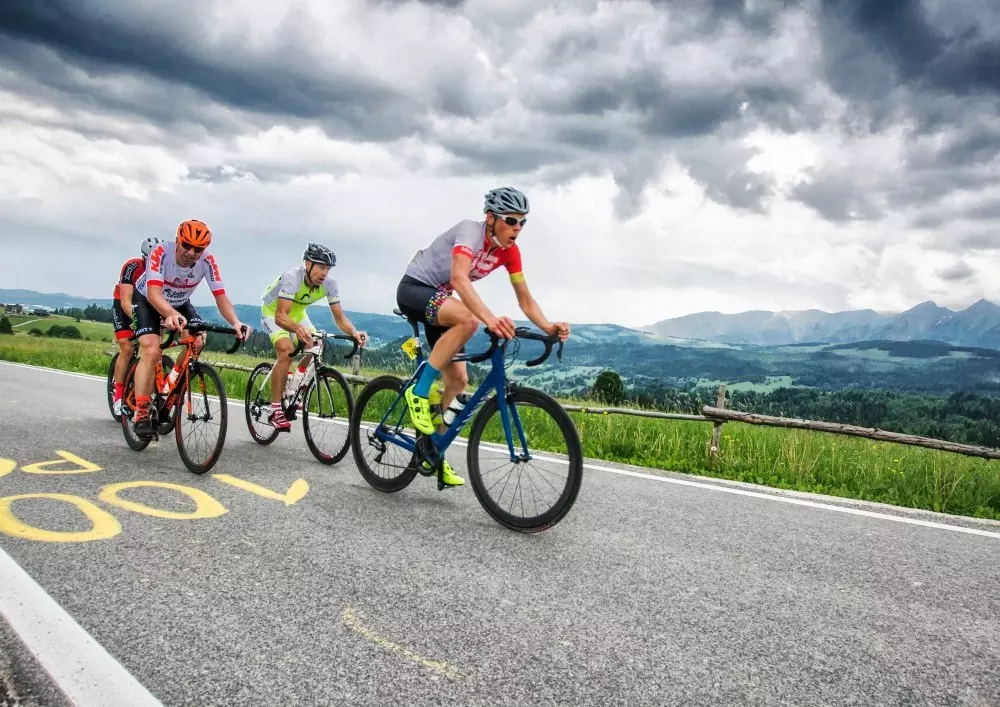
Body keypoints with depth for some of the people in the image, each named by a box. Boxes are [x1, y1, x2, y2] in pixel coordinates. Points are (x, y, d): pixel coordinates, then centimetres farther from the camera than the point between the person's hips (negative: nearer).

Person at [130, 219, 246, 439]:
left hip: (180, 304, 3)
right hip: (147, 300, -3)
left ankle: (174, 379, 7)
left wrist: (235, 322, -48)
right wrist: (171, 315, -64)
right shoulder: (161, 252, -34)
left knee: (198, 341, -23)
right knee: (151, 352, -22)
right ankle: (141, 414, -14)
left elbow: (220, 297, -29)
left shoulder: (207, 261, -26)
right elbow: (153, 293, -44)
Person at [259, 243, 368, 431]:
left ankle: (292, 389, 12)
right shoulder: (292, 277, -37)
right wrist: (298, 329, -66)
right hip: (273, 312, -6)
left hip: (296, 313, 6)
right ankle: (276, 409, -19)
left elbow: (339, 317, -19)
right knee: (287, 351, -27)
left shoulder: (329, 283, -22)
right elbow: (280, 316, -45)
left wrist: (354, 332, -40)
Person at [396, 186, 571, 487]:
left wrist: (548, 326, -25)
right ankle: (420, 392, -24)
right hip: (414, 288, -7)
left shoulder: (509, 251, -5)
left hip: (440, 300, 8)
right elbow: (459, 278, -43)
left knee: (458, 380, 1)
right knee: (468, 320, -37)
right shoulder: (470, 230, -26)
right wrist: (491, 319, -58)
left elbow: (525, 299, -5)